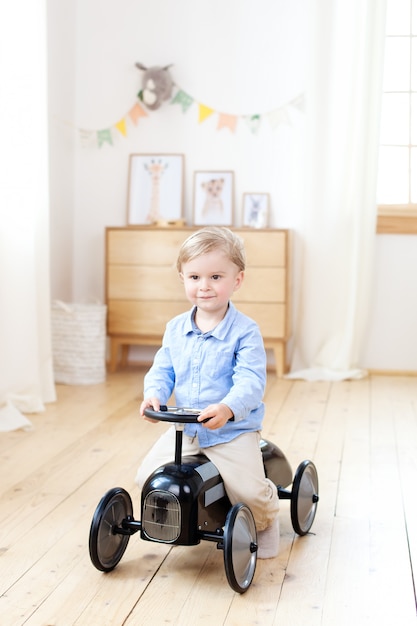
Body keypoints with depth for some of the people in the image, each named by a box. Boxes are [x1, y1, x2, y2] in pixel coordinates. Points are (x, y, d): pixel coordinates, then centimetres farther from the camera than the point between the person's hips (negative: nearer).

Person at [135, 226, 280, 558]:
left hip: (233, 432, -5)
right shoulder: (176, 328, 3)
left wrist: (227, 408, -41)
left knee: (249, 493, -19)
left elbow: (250, 381, -23)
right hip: (184, 430, 5)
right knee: (148, 477, -1)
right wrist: (154, 394, -16)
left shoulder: (245, 331, -14)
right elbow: (163, 370, 7)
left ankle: (265, 521, 20)